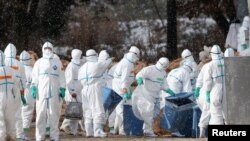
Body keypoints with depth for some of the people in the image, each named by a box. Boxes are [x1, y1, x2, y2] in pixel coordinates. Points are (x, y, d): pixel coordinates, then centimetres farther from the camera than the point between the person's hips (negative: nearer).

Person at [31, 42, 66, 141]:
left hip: (54, 92, 0)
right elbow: (35, 77, 10)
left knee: (54, 114, -1)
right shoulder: (39, 63, 12)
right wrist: (33, 88, -2)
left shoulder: (57, 62, 13)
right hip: (41, 91, 0)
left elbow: (61, 77, 12)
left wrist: (62, 89, 4)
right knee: (41, 114, -4)